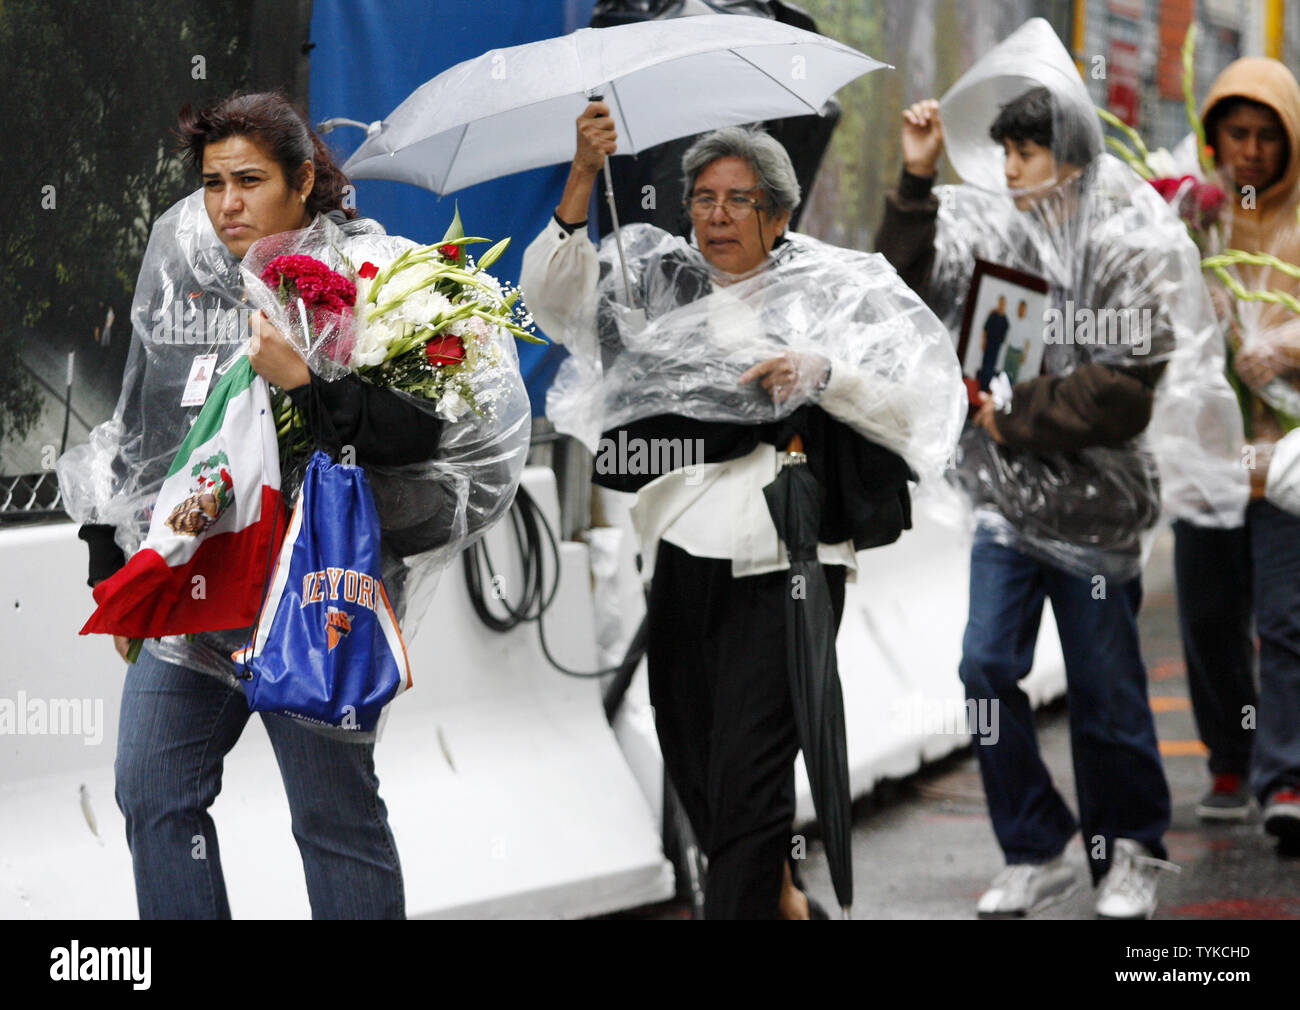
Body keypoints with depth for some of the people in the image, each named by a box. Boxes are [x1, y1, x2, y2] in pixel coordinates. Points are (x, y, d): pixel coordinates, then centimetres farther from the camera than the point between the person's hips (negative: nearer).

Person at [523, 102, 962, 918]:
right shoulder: (661, 285, 13)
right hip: (682, 561, 5)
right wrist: (584, 177, -10)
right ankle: (783, 899, 37)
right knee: (691, 765, 13)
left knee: (747, 779, -11)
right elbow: (552, 294, -1)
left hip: (783, 568, -5)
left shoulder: (827, 291, 4)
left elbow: (915, 406, -2)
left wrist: (823, 373, -17)